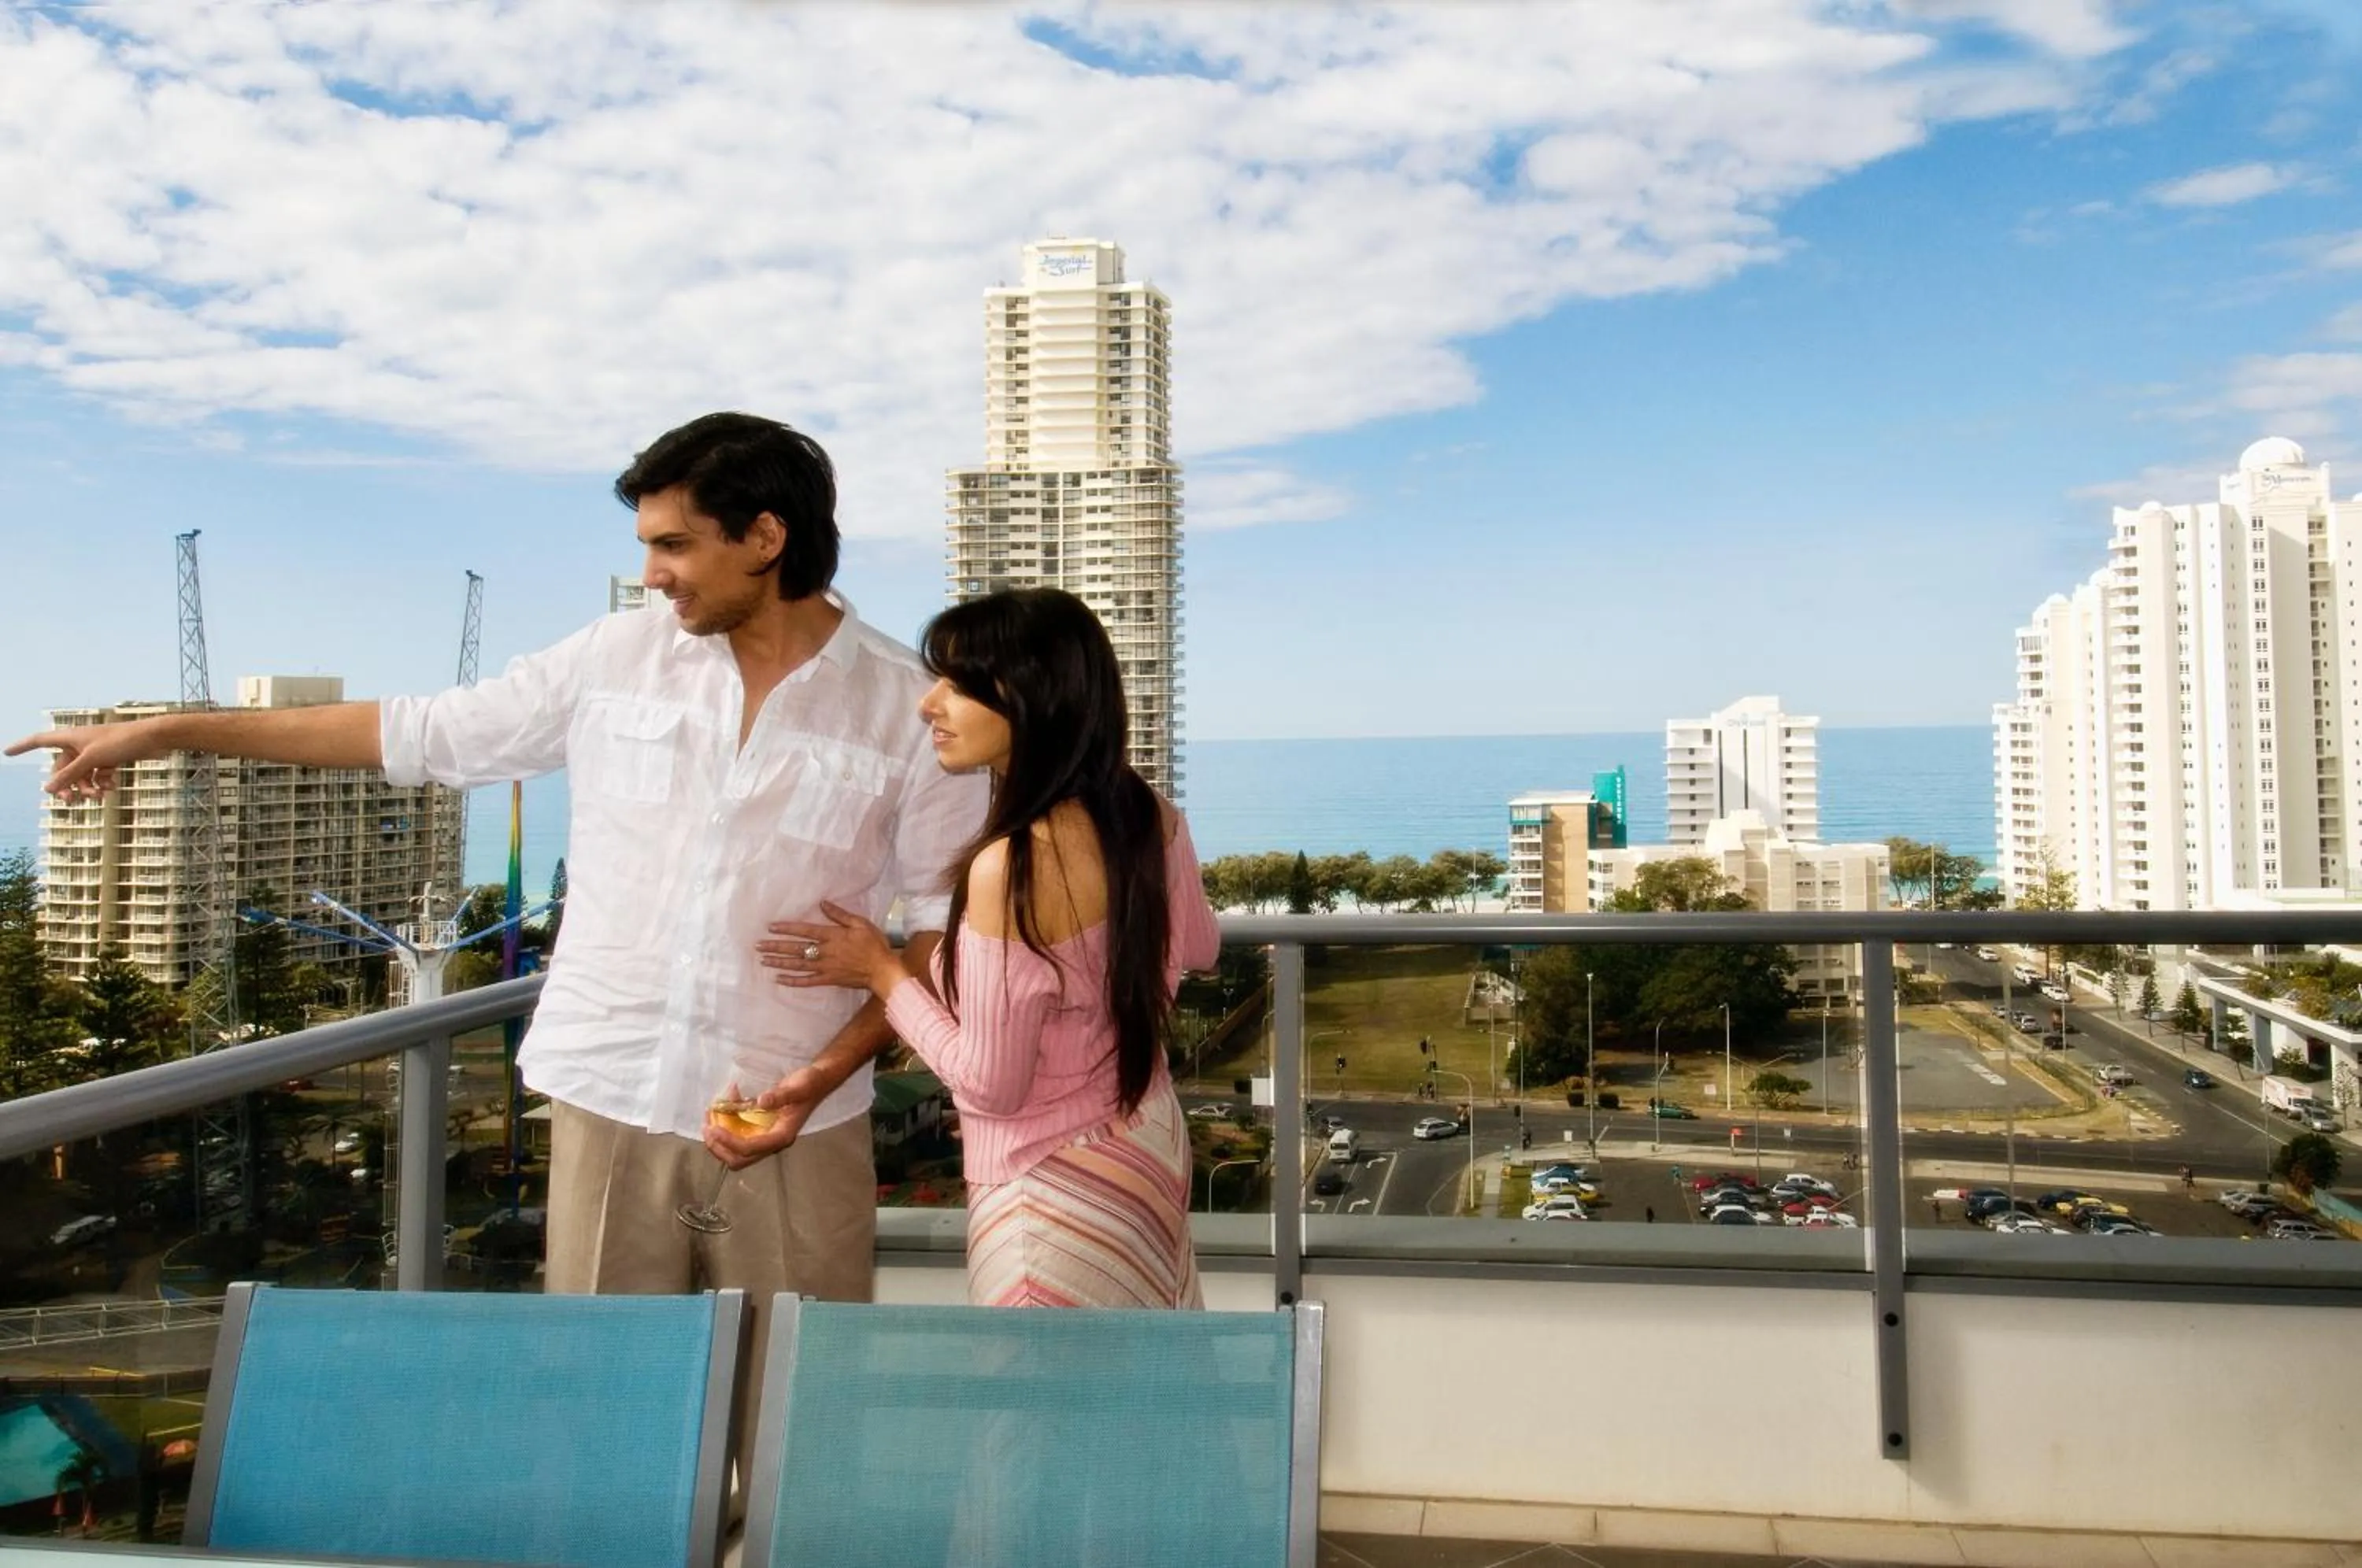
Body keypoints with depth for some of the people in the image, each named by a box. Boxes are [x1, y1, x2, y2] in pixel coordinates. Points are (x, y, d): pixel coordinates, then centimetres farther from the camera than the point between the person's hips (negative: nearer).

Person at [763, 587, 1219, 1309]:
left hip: (1055, 1192, -7)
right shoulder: (1151, 816, -5)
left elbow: (990, 1084, -21)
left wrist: (882, 971, -9)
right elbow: (1196, 947, 15)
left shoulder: (1009, 867, -29)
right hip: (1148, 1148, 8)